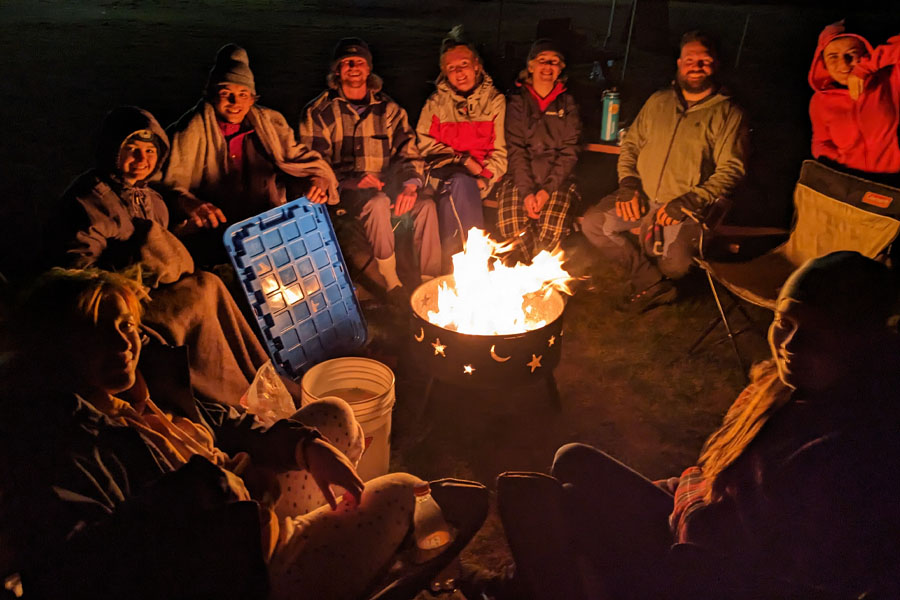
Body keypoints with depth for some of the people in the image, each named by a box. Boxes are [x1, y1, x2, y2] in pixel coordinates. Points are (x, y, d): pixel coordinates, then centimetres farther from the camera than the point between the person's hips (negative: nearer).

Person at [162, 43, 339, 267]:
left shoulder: (269, 124, 12)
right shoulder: (191, 131, 1)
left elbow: (302, 158, 14)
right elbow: (170, 184, -6)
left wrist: (317, 181, -11)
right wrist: (190, 204, -29)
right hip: (214, 235, -4)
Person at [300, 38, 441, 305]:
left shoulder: (388, 109, 14)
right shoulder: (320, 112, 6)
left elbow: (409, 153, 7)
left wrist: (410, 184, -15)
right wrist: (351, 181, -18)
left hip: (385, 185, 3)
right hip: (343, 191, -3)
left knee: (426, 205, -26)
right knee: (378, 203, -36)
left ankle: (431, 282, -18)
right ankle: (391, 283, -26)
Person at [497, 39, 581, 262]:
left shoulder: (567, 103, 11)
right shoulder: (517, 101, 9)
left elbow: (569, 152, 2)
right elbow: (516, 149, -1)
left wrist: (547, 190, -13)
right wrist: (526, 191, -15)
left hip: (557, 179, 0)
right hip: (520, 177, 0)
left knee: (551, 230, -27)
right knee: (511, 224, -28)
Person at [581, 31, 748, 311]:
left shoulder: (728, 113, 0)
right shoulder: (658, 101, 13)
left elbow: (730, 170, -7)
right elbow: (630, 145, 16)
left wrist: (690, 201, -18)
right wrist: (628, 184, -2)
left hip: (688, 208, -4)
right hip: (642, 197, 5)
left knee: (675, 263, -28)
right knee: (593, 223, -15)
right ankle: (652, 282, -4)